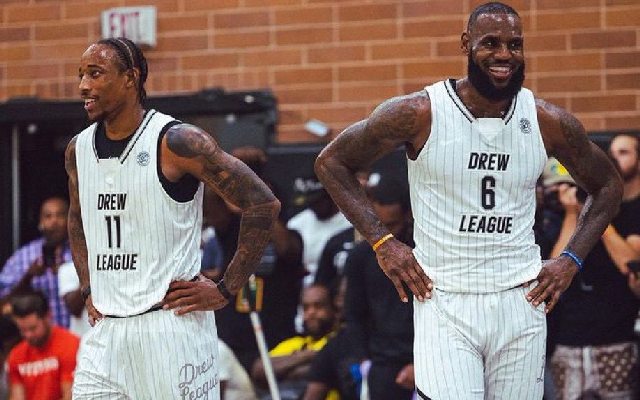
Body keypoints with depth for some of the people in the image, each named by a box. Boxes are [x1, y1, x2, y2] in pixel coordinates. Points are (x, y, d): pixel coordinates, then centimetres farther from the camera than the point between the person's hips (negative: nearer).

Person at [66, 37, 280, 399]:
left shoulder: (177, 142, -11)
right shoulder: (78, 150, 9)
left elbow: (263, 205, -10)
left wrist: (226, 290, -9)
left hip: (172, 325, -6)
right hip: (105, 333, 6)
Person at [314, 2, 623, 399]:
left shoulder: (549, 122, 2)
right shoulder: (421, 113, -7)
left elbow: (608, 185, 18)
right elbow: (331, 162, 4)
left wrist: (572, 260, 6)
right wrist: (382, 241, -4)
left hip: (521, 302, 3)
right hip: (444, 302, -3)